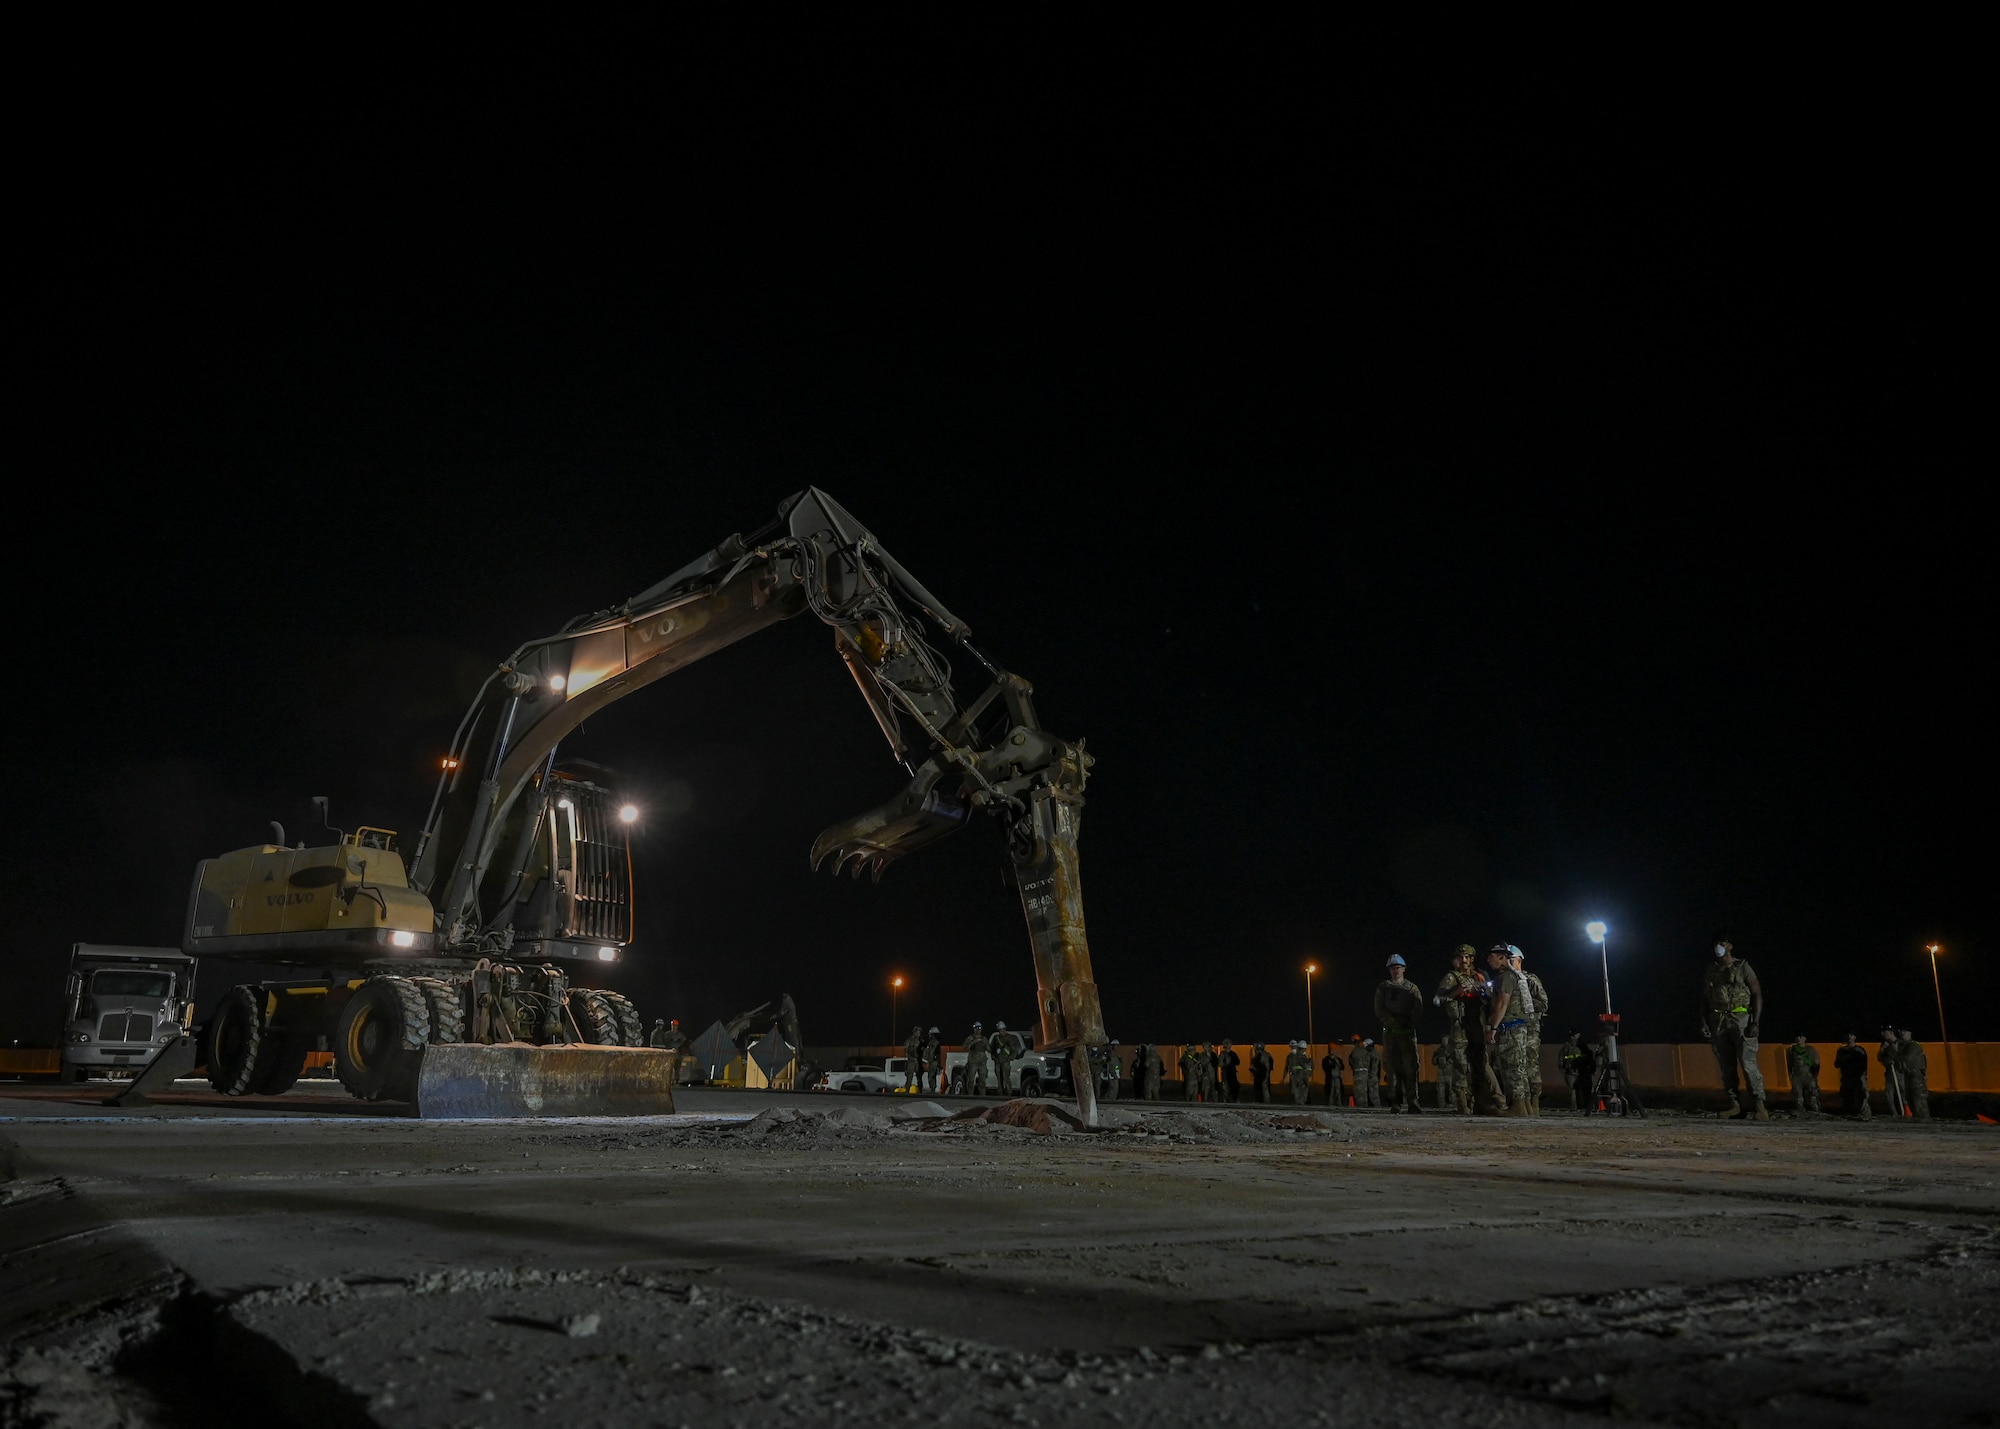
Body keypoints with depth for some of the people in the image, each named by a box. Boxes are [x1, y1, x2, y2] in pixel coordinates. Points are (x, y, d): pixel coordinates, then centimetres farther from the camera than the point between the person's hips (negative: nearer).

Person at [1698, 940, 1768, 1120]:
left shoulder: (1742, 967, 2)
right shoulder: (1710, 971, 13)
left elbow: (1757, 995, -2)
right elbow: (1704, 999, 15)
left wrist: (1755, 1023, -10)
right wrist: (1704, 1022, 4)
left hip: (1741, 1019, -5)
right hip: (1718, 1022, 5)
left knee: (1748, 1064, -12)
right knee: (1726, 1067, 3)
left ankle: (1759, 1105, -12)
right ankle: (1736, 1105, 6)